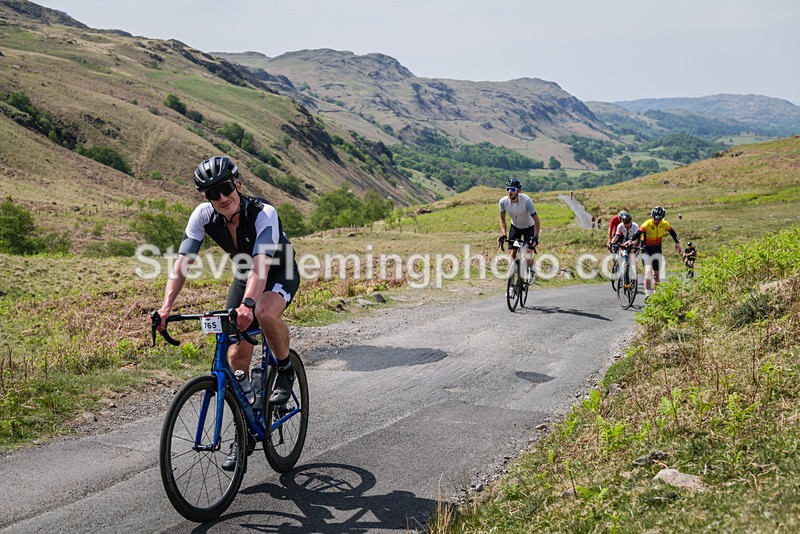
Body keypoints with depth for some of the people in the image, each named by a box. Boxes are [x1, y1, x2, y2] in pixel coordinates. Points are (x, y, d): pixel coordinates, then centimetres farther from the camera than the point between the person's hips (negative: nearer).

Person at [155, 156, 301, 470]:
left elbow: (262, 264, -45)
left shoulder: (263, 213, -32)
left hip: (280, 273, -5)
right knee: (237, 356, -4)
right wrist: (167, 305, -35)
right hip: (245, 276, 5)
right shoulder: (203, 216, -18)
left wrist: (248, 304, -61)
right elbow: (183, 262, -21)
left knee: (265, 313, -39)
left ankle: (285, 370, -9)